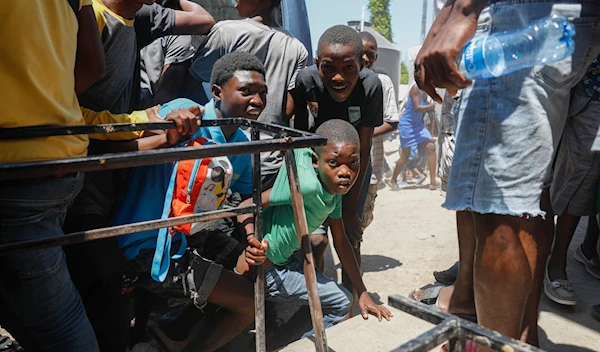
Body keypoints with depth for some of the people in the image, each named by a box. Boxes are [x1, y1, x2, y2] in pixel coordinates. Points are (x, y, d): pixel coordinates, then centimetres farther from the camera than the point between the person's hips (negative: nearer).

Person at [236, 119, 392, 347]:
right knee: (340, 302, 3)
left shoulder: (336, 191, -2)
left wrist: (363, 294, 8)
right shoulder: (307, 185, -29)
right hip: (264, 268, -8)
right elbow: (246, 206, -25)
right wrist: (252, 239, -45)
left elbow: (341, 242, 6)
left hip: (283, 262, 8)